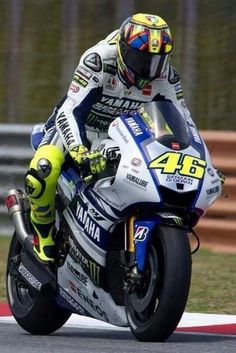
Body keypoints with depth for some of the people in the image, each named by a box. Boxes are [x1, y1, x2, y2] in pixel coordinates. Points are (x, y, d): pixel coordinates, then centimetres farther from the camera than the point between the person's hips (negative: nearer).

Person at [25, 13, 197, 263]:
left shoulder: (165, 76, -16)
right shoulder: (98, 62, -32)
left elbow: (183, 120, -5)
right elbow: (69, 111, -37)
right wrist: (80, 151, -54)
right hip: (77, 129, -5)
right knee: (42, 173, -32)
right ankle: (44, 234, -5)